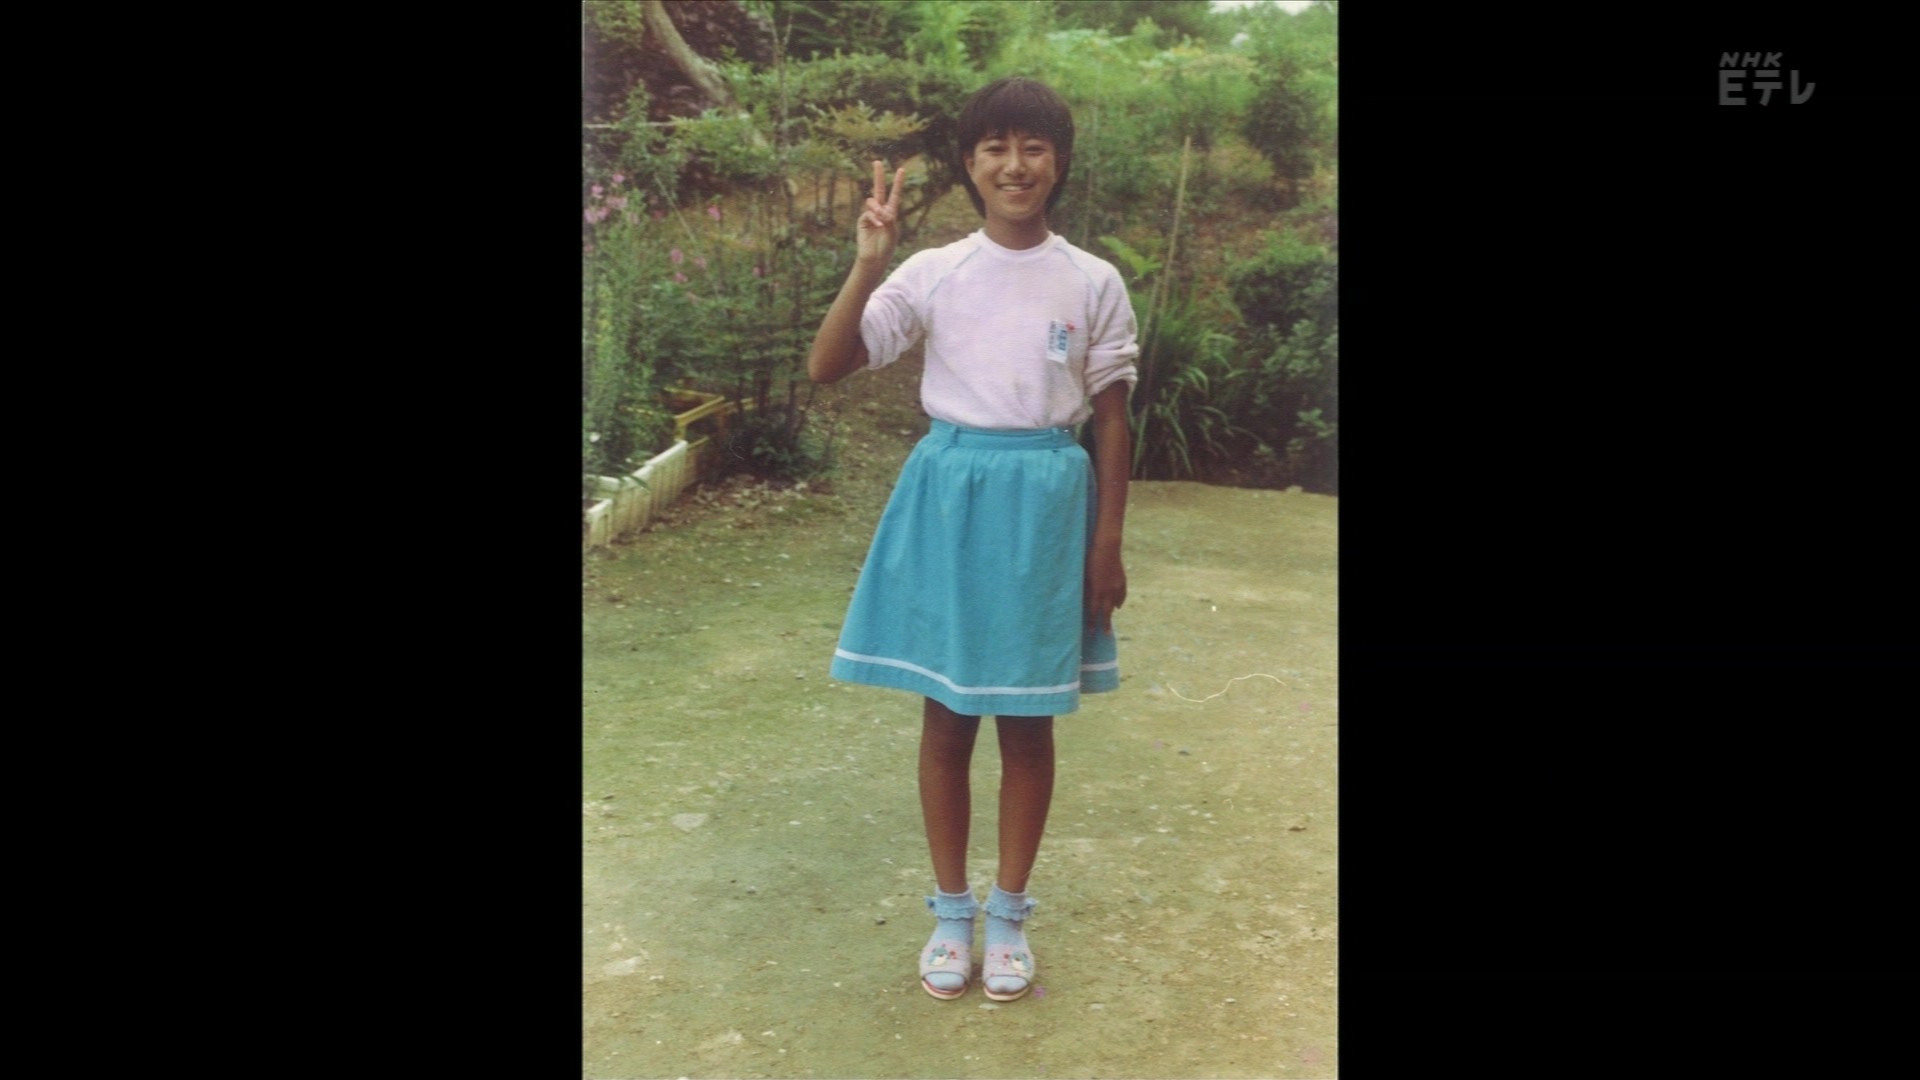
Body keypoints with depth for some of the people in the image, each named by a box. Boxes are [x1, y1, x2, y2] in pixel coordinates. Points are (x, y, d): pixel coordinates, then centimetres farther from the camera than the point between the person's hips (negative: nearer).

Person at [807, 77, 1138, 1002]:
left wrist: (1106, 547, 0)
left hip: (1045, 504, 0)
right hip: (949, 497, 0)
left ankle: (1009, 913, 26)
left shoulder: (1094, 282, -2)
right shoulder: (932, 273, -2)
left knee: (1027, 719, 9)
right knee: (947, 718, 9)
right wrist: (868, 262, -19)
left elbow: (1111, 421, 2)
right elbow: (826, 368, -8)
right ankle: (952, 909, 25)